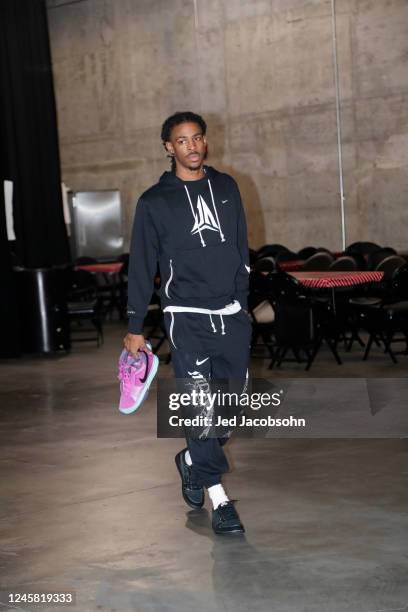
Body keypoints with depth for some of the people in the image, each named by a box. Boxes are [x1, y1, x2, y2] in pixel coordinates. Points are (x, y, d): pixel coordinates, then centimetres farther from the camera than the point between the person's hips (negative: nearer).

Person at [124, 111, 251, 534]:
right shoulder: (155, 201, 0)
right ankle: (218, 498, -2)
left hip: (231, 316, 4)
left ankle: (192, 461, 33)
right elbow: (141, 267, 2)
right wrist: (135, 328, 1)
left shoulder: (226, 187, 11)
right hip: (186, 319, -4)